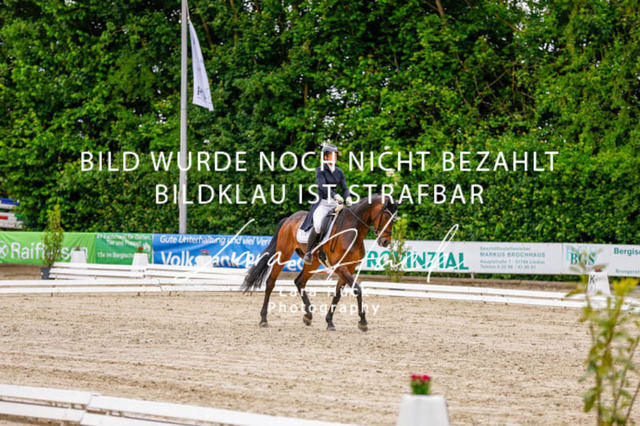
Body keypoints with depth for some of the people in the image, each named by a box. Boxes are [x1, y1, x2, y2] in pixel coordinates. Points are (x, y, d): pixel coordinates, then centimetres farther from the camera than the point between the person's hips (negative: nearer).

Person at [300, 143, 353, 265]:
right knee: (318, 225, -28)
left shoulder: (339, 172, 12)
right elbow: (323, 186, -19)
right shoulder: (320, 170, -4)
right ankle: (308, 252, -14)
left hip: (335, 204, 6)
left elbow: (344, 188, 7)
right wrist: (335, 195, -34)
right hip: (322, 203, -5)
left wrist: (348, 197, -16)